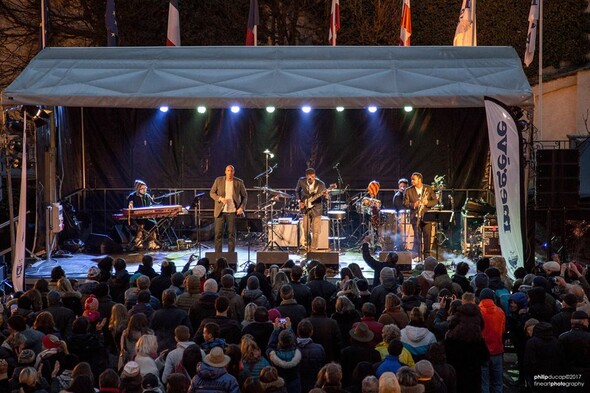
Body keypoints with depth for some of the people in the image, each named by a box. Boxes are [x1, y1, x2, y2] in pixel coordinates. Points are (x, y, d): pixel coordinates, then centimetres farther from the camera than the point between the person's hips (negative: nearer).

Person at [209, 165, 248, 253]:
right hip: (220, 211, 0)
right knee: (218, 233, -1)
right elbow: (212, 193, 6)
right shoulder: (218, 180, 1)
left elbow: (244, 196, 9)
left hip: (232, 212, 0)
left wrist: (242, 208, -4)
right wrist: (220, 198, -13)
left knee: (232, 234, 1)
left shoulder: (239, 182, 1)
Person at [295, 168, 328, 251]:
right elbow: (297, 191, 9)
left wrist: (325, 195, -31)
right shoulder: (301, 181, -9)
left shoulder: (321, 184, -16)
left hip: (316, 209, -2)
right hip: (305, 208, 2)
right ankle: (305, 246, 26)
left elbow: (323, 196, -8)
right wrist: (299, 201, -1)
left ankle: (313, 248, 10)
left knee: (316, 231, -2)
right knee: (305, 230, 5)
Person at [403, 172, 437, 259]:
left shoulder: (429, 189, 6)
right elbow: (405, 203, -1)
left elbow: (435, 201, 6)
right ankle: (417, 256, 1)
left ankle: (427, 255, 8)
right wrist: (413, 205, -20)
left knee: (427, 236, -1)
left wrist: (427, 202, -14)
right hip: (415, 217, -1)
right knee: (417, 236, -4)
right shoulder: (408, 190, 3)